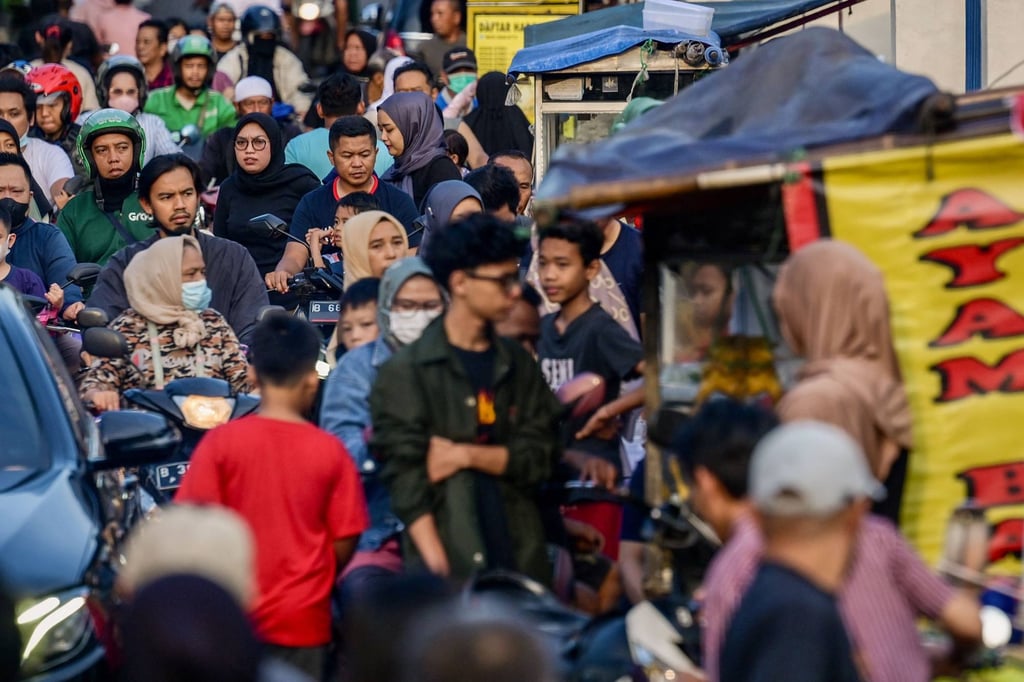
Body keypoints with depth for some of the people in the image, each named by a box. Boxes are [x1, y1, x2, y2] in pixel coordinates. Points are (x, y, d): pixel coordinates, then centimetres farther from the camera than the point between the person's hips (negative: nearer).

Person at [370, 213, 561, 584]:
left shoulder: (518, 365, 13)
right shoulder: (405, 372, 0)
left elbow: (540, 456, 9)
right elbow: (405, 474, -7)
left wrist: (466, 454, -6)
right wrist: (437, 567, -16)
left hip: (522, 564, 4)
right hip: (451, 567, -4)